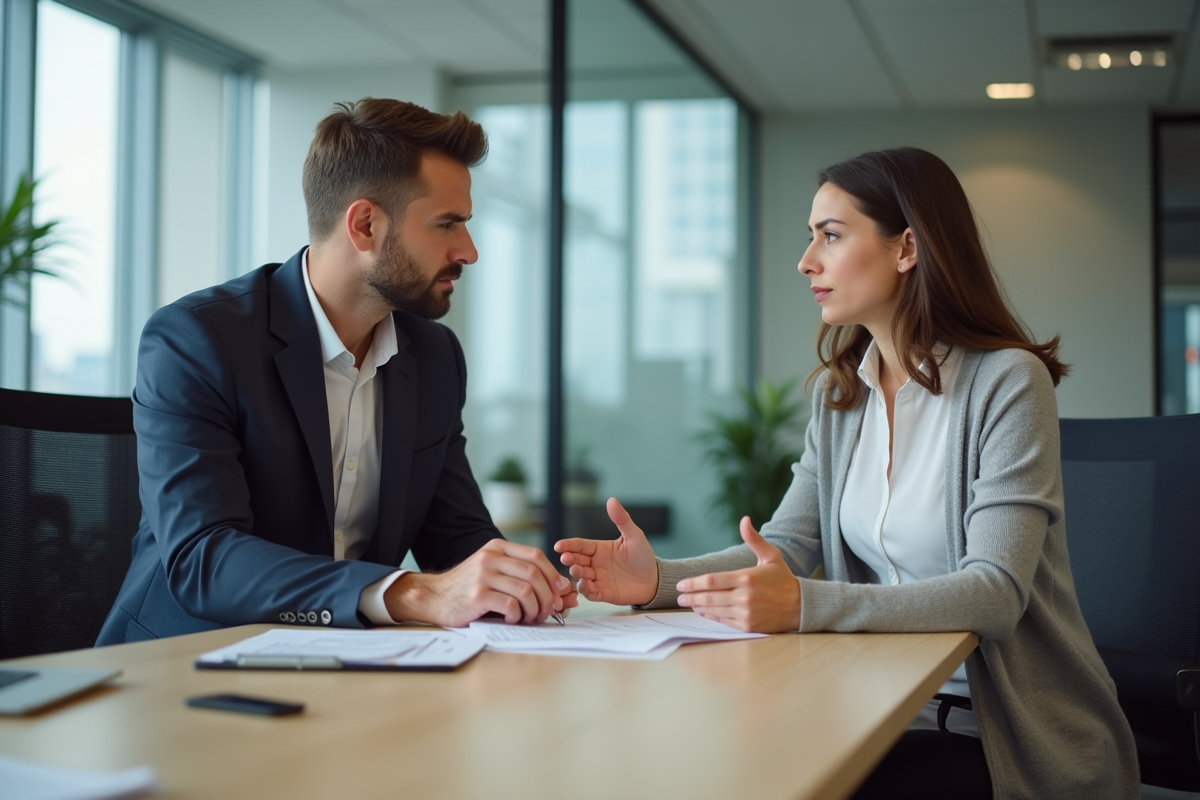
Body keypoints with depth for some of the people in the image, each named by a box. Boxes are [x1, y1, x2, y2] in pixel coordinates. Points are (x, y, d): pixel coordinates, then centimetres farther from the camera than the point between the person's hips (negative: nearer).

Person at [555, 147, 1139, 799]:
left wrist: (805, 605, -36)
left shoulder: (1008, 381, -14)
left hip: (1015, 742, -5)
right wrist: (661, 580, -17)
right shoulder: (837, 392, 9)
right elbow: (786, 547, 2)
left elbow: (995, 593, -24)